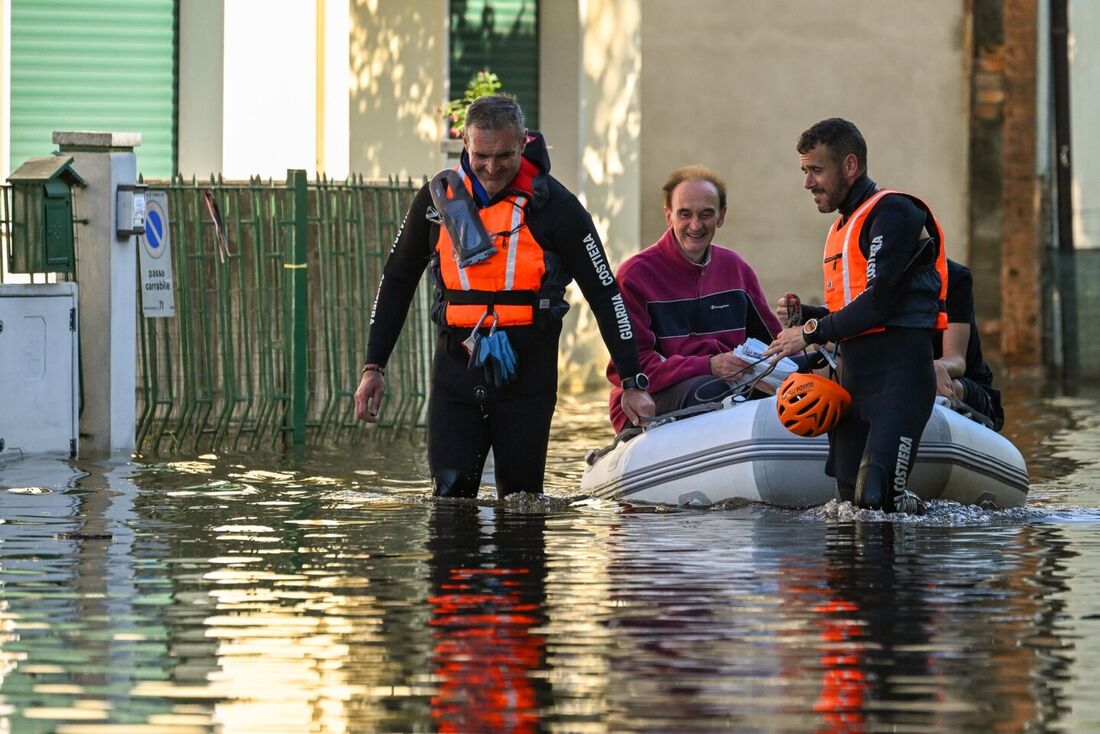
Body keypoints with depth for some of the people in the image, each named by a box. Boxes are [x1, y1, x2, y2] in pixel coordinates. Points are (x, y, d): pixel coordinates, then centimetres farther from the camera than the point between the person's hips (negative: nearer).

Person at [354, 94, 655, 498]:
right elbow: (397, 281, 15)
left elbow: (605, 294, -2)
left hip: (526, 374, -2)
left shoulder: (555, 206, -7)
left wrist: (633, 383, -5)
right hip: (456, 369, 2)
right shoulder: (438, 198, 2)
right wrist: (373, 366, 11)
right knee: (450, 495, -5)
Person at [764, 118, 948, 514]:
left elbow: (879, 304, -15)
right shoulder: (843, 227, 24)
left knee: (875, 498, -19)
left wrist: (811, 334, -7)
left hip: (898, 373, -9)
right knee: (851, 501, 2)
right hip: (854, 375, 9)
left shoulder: (894, 212, -7)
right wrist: (804, 314, 6)